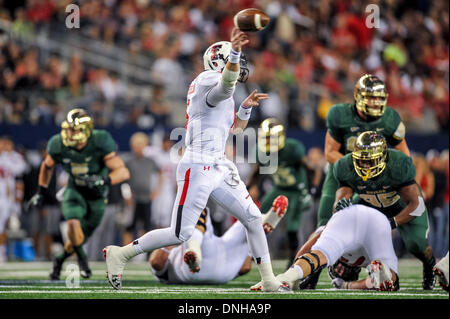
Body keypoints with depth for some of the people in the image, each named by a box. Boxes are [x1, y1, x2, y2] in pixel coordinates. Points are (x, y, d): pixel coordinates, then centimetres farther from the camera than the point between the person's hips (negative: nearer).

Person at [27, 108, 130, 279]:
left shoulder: (99, 143, -29)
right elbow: (47, 166, 5)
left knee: (80, 238, 8)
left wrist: (103, 180, -48)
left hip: (97, 196, 0)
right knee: (74, 223, -27)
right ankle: (82, 258, -1)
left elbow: (123, 172, -31)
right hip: (75, 191, 0)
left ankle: (60, 260, 38)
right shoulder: (59, 146, -19)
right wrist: (41, 193, 7)